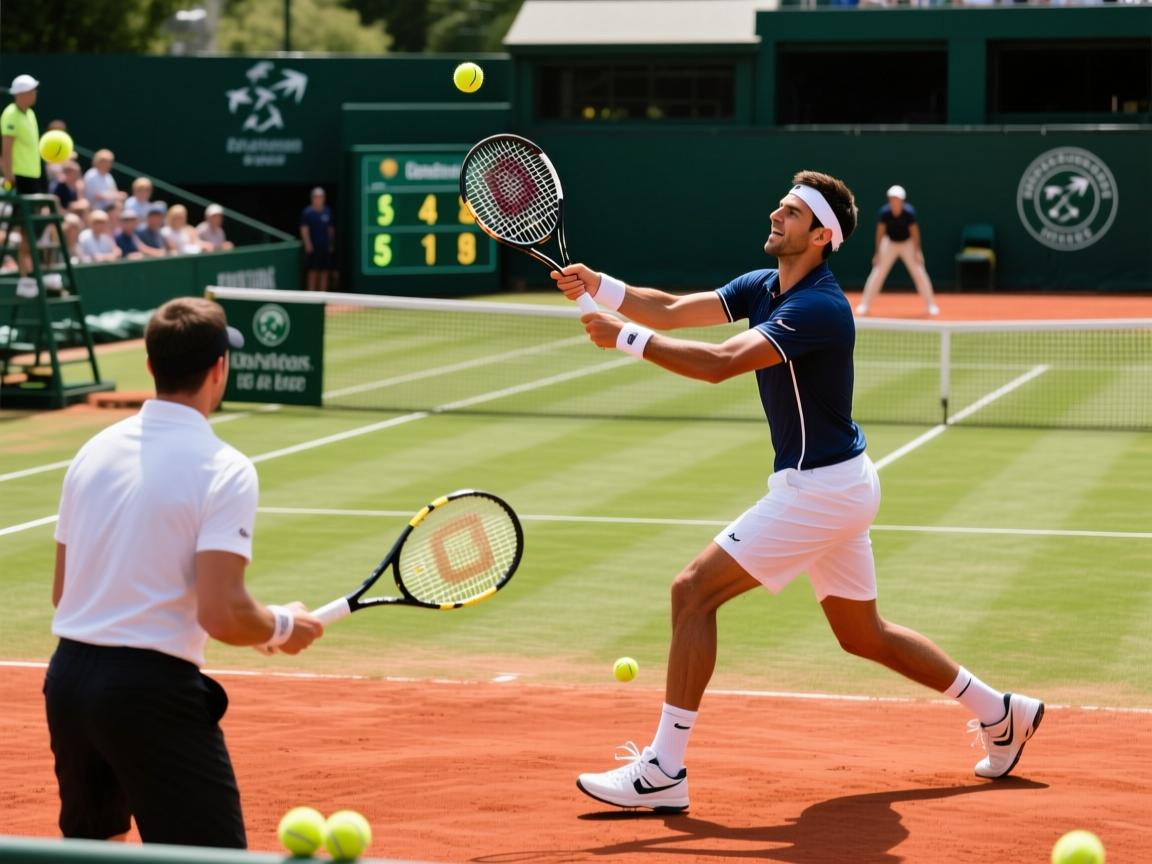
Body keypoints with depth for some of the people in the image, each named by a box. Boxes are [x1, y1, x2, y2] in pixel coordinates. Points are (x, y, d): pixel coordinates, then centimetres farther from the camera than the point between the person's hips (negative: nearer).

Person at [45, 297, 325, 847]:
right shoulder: (224, 470, -12)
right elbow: (221, 615, -19)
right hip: (153, 691, -7)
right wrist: (283, 626, 0)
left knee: (93, 842, 27)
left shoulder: (95, 450, 8)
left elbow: (62, 591, 14)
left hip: (67, 678, 8)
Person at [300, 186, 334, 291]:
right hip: (313, 247, -5)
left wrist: (331, 244, 11)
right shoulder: (307, 212, -4)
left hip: (326, 247, 5)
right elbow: (304, 229, -8)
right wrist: (308, 244, -16)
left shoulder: (327, 211, 10)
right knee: (313, 272, -5)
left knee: (325, 272, 5)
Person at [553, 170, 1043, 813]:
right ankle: (1001, 713, 32)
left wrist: (626, 338, -30)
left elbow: (720, 363, -34)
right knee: (864, 635, 21)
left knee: (694, 591, -13)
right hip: (837, 487, 10)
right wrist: (600, 286, -17)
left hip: (821, 488, -10)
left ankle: (664, 771, -12)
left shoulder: (819, 308, -22)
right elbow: (671, 309, 0)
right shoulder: (762, 287, 6)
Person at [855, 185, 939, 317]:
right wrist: (877, 252, -15)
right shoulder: (884, 212, -23)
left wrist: (917, 251, -22)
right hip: (889, 243, 1)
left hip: (908, 243, -1)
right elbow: (880, 232, -15)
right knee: (877, 272, -6)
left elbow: (914, 232, -19)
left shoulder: (909, 212, -26)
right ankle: (864, 305, 2)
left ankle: (930, 305, 4)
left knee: (919, 272, -7)